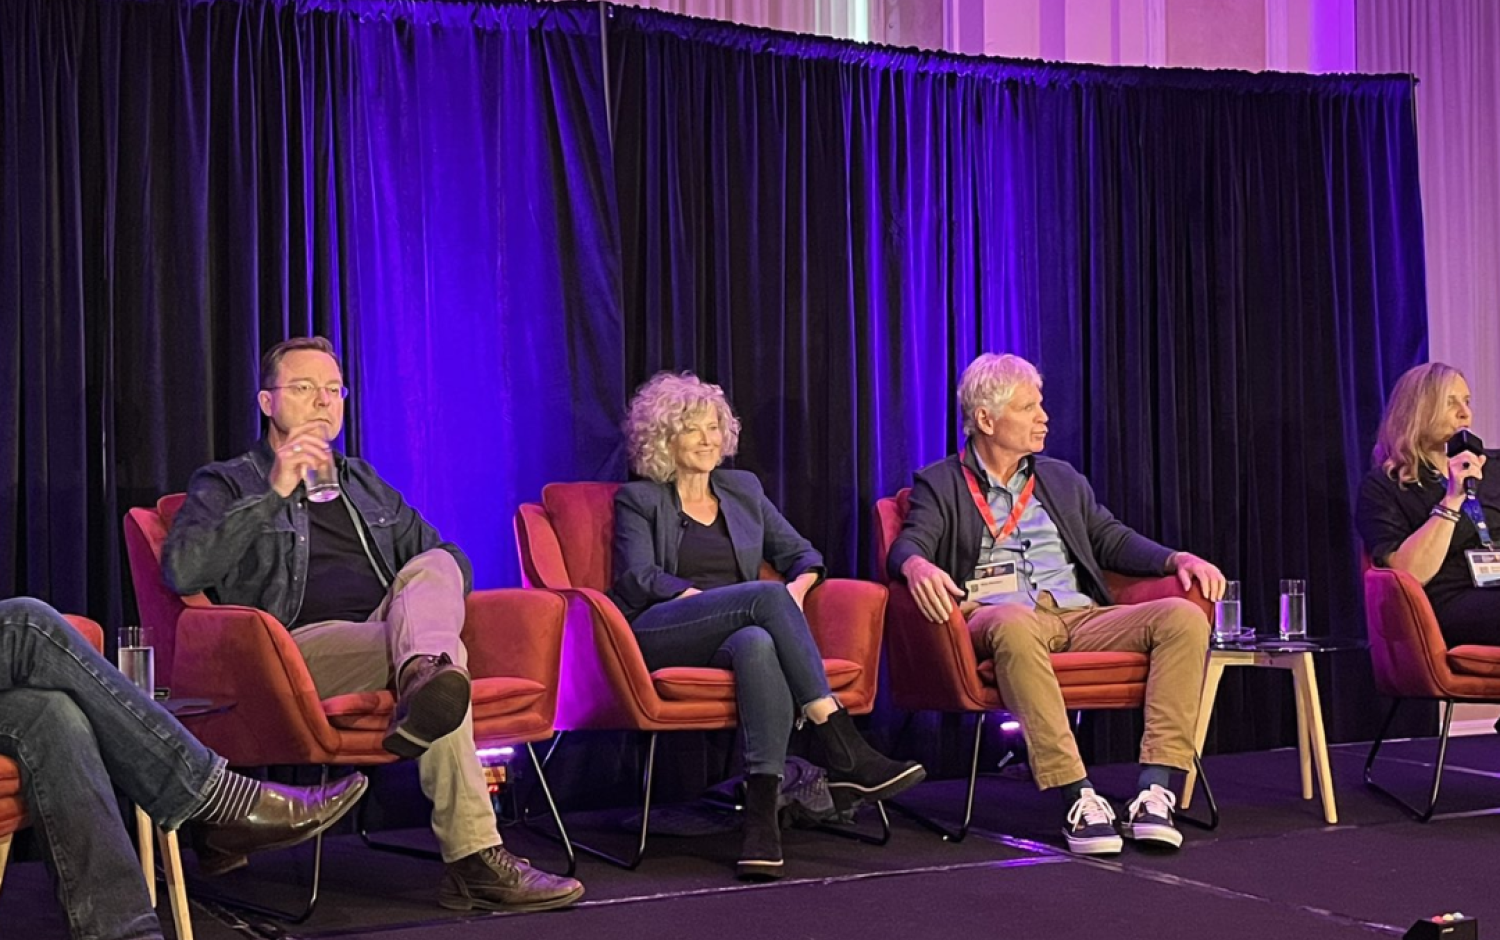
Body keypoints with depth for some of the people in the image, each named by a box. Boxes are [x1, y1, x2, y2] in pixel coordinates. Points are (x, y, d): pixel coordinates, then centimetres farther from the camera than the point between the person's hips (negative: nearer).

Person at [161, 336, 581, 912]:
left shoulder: (363, 482, 30)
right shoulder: (228, 485, 13)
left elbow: (447, 557, 29)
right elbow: (181, 571, -7)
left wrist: (429, 598, 3)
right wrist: (275, 494, -11)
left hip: (387, 632, 5)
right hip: (306, 645, -5)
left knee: (432, 565, -28)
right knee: (448, 655, -33)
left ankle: (424, 674, -61)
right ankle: (473, 859, -43)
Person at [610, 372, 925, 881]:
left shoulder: (743, 490, 26)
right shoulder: (639, 500, 14)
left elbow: (800, 553, 22)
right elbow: (639, 579, -2)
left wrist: (799, 585, -4)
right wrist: (742, 596, -15)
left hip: (732, 633, 3)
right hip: (661, 636, -3)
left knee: (758, 643, -39)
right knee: (767, 595, -34)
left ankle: (761, 814, -50)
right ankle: (843, 752, -41)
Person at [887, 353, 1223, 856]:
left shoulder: (1061, 478, 27)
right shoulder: (940, 484, 12)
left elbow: (1112, 539, 22)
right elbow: (909, 544, -4)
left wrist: (1177, 559, 3)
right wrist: (918, 565, -30)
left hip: (1082, 617, 5)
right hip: (1001, 619, -5)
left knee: (1184, 617, -22)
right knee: (1015, 624, -42)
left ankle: (1156, 791, -31)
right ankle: (1078, 797, -43)